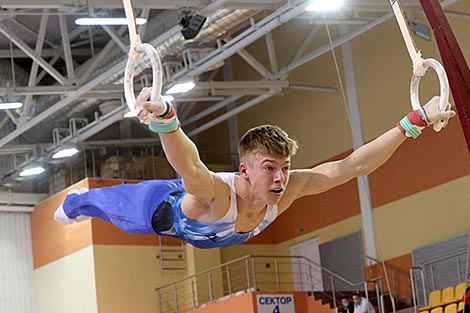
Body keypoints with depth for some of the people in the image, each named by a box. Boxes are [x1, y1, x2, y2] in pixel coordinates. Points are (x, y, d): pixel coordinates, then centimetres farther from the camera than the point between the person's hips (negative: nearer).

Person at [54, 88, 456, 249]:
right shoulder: (219, 193, -53)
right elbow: (188, 166, -76)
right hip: (160, 212, -5)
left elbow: (356, 164, -41)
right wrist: (166, 120, -98)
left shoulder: (286, 190, -38)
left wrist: (416, 121, -49)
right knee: (116, 205, 28)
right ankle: (76, 202, 60)